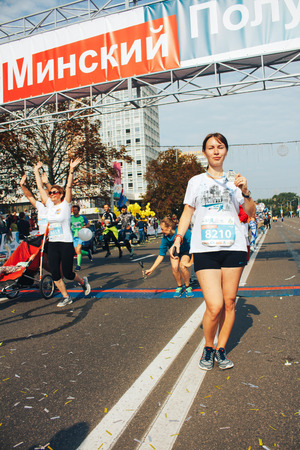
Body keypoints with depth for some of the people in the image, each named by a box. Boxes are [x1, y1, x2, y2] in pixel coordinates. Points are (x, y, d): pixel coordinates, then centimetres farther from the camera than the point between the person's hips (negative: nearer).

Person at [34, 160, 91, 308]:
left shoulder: (65, 204, -3)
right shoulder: (49, 205, 9)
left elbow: (69, 186, -13)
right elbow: (40, 187, 13)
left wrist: (71, 170, -21)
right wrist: (36, 171, 15)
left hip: (66, 243, -5)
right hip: (52, 244, 5)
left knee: (67, 273, 0)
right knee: (55, 274, 3)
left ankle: (82, 281, 31)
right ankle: (66, 297, 18)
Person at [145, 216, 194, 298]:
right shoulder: (165, 237, -19)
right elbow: (161, 255, -11)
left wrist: (190, 263, -29)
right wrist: (151, 269, -13)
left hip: (186, 251, -3)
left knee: (182, 266, -30)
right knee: (174, 267, -25)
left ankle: (188, 287, -5)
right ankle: (179, 287, 2)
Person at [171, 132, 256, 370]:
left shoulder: (234, 181, 15)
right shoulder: (196, 181, 12)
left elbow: (251, 213, 14)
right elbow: (187, 212, 14)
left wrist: (245, 192, -3)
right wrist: (178, 238, 2)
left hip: (234, 247, 2)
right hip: (204, 249, -2)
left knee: (229, 302, 3)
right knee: (214, 306, -11)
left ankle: (221, 349, 23)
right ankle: (208, 347, 16)